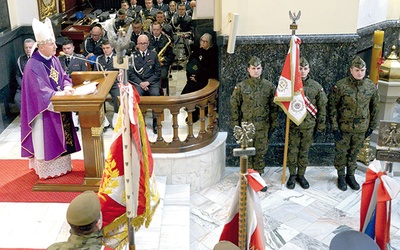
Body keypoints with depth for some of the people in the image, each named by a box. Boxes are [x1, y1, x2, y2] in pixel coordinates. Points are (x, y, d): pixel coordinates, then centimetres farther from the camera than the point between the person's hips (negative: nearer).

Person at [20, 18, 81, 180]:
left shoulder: (54, 59, 4)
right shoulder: (33, 65, -20)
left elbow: (64, 77, 8)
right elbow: (40, 90, -24)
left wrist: (67, 87, -13)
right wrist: (58, 94, -31)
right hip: (44, 109, -8)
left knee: (60, 136, 16)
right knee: (46, 140, 3)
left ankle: (60, 165, 31)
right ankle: (47, 169, 16)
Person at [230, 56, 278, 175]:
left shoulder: (269, 86, 3)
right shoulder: (241, 86, 0)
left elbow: (274, 107, 6)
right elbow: (234, 106, 3)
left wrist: (273, 125, 4)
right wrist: (236, 125, 0)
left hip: (263, 126, 1)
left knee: (260, 152, 7)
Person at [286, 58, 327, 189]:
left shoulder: (316, 87, -1)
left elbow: (322, 108, 2)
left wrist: (320, 127, 0)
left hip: (309, 126, 1)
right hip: (293, 125, -1)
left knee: (304, 151, 11)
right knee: (292, 151, 7)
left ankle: (301, 175, 26)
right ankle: (292, 175, 21)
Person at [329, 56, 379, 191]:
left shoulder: (371, 87, -3)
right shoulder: (341, 86, -14)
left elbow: (375, 107, 8)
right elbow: (333, 106, -9)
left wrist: (372, 126, 9)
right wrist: (334, 126, -11)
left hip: (361, 129, 3)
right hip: (343, 128, -3)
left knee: (354, 153, 16)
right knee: (341, 153, 10)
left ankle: (350, 176, 34)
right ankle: (341, 177, 29)